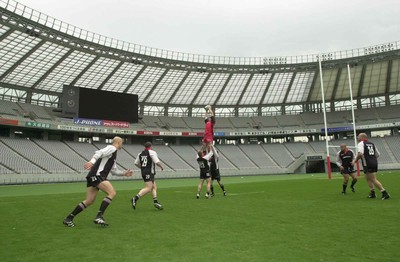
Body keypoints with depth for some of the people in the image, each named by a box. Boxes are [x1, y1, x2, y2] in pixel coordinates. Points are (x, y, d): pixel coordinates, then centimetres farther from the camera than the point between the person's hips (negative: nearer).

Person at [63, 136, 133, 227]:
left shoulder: (113, 154, 28)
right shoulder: (112, 148, -2)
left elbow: (114, 171, 32)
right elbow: (99, 153, -21)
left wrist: (124, 173, 23)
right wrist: (92, 161, -38)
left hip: (95, 177, 10)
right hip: (96, 175, -10)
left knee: (89, 201, 8)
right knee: (112, 193, -15)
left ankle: (69, 219, 16)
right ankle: (99, 217, -16)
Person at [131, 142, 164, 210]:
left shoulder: (140, 153, 13)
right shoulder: (152, 152, -6)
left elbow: (136, 163, 14)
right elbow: (157, 162, -15)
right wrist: (162, 167, 3)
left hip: (143, 172, 8)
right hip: (149, 173, -8)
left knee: (154, 187, 14)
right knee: (148, 188, -11)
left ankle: (155, 202, 12)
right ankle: (135, 198, -22)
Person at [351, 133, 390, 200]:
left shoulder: (361, 143, -6)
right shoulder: (371, 144, 16)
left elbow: (360, 153, -23)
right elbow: (377, 154, 17)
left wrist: (355, 160, -11)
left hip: (367, 164, -8)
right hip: (374, 163, 8)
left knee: (374, 180, -5)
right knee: (368, 178, 20)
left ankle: (385, 193, -9)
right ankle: (372, 193, 21)